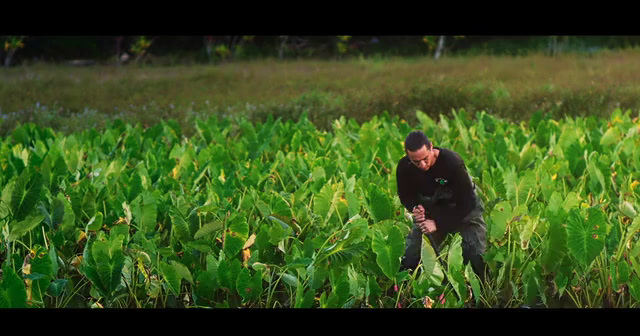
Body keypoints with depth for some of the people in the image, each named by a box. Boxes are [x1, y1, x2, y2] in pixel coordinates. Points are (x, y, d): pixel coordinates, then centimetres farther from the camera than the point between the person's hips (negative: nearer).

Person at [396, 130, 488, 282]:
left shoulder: (452, 162, -32)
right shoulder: (404, 167, -20)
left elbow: (467, 203, -26)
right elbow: (405, 196, 1)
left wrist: (438, 223, -29)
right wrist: (415, 209, -23)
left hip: (463, 211, -3)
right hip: (429, 211, 4)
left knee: (477, 257, -13)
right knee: (410, 260, -1)